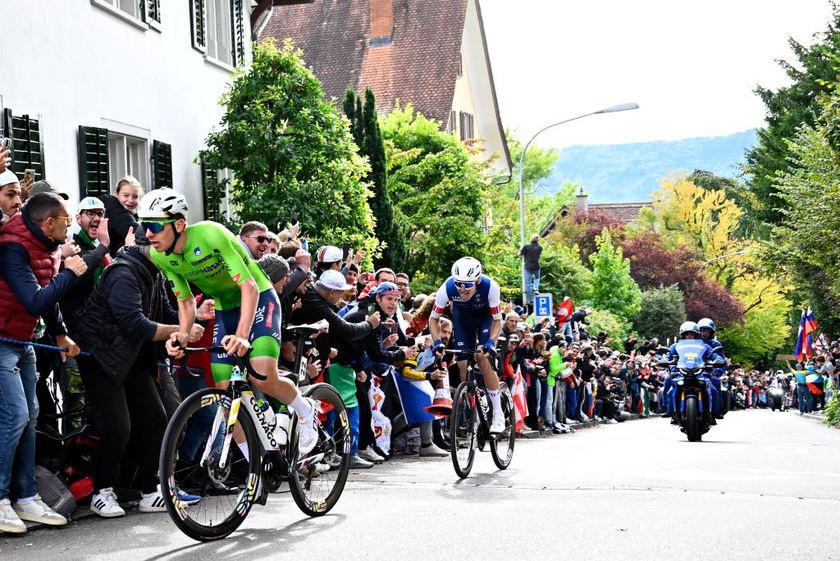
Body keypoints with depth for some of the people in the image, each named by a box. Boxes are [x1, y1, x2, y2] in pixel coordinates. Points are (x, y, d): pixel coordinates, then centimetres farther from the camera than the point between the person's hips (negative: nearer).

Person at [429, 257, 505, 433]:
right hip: (462, 317, 2)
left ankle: (498, 414, -7)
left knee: (483, 360, -19)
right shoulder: (448, 288, -34)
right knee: (463, 366, -5)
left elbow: (497, 320, -25)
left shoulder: (490, 286, -38)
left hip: (485, 316, -2)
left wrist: (491, 342, -40)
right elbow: (434, 318, -18)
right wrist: (437, 342, -32)